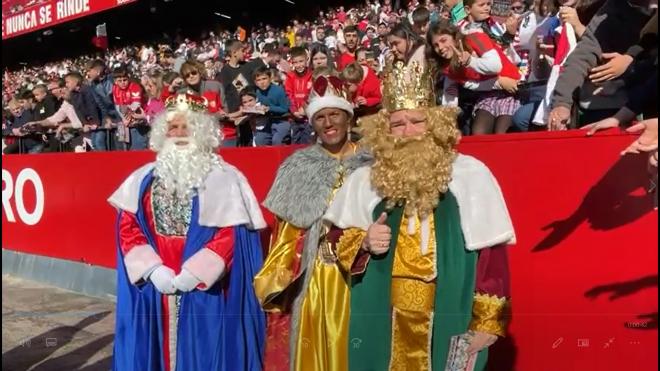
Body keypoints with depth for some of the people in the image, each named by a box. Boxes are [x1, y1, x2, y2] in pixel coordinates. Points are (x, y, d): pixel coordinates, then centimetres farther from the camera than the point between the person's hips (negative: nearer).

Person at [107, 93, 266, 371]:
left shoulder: (224, 179, -2)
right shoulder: (142, 179, 9)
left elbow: (232, 234, -9)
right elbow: (127, 228, 4)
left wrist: (194, 272, -17)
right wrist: (152, 269, -10)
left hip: (205, 288, -3)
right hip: (152, 287, 3)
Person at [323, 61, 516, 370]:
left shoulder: (471, 175, -5)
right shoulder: (366, 180, 3)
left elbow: (491, 255, -4)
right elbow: (339, 238, 14)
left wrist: (487, 322, -6)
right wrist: (364, 242, -8)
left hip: (449, 322, -2)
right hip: (382, 321, 2)